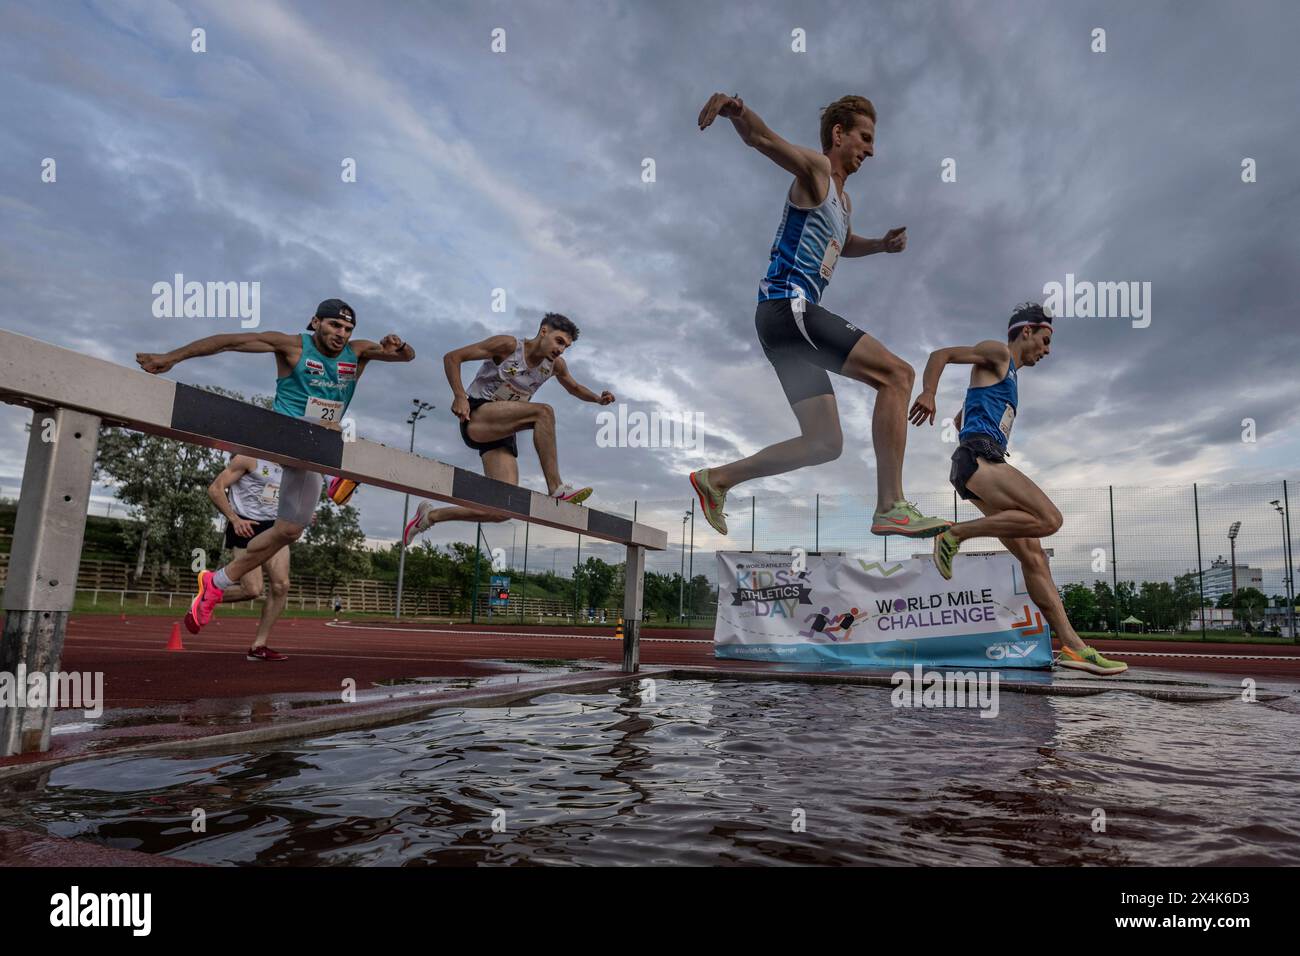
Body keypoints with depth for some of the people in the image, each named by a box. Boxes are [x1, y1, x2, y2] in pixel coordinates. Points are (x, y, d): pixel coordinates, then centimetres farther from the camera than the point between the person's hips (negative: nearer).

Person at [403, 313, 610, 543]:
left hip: (502, 433, 7)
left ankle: (430, 515, 9)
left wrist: (598, 399, 5)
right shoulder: (508, 345, -10)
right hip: (475, 417, -7)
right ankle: (556, 490, -27)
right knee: (543, 412, -29)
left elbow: (574, 388, 27)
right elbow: (452, 357, -9)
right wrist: (459, 396, -23)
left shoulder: (555, 365, 8)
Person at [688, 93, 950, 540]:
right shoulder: (816, 168, 0)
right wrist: (736, 109, -40)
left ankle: (715, 479, 14)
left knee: (825, 444, 9)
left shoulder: (842, 198, 28)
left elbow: (842, 243, 48)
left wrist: (880, 244, 28)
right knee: (897, 374, -17)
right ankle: (891, 507, -21)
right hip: (787, 307, -10)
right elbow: (763, 139, -18)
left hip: (789, 318, 10)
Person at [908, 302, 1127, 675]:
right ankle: (955, 535, -16)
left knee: (1033, 557, 2)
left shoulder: (1008, 375, 35)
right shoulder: (998, 354, 7)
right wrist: (928, 394, -21)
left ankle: (1073, 647, -1)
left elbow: (959, 419, 42)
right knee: (1048, 519, -24)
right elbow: (941, 355, -7)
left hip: (980, 467, 9)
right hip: (980, 457, -9)